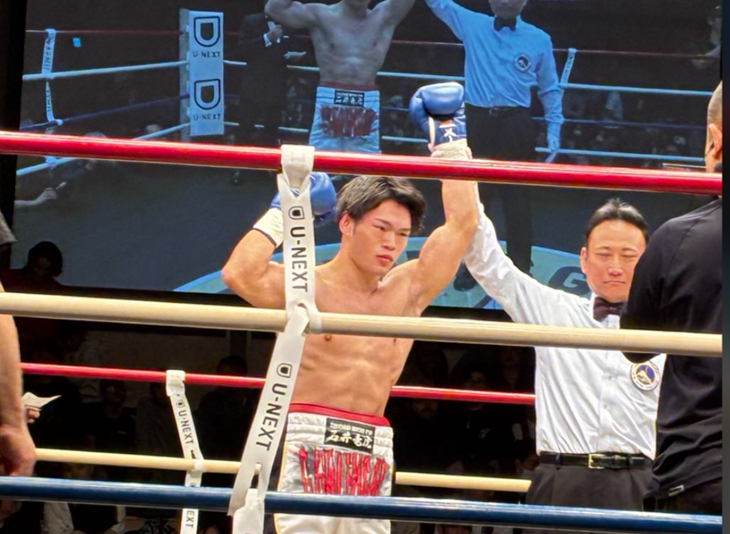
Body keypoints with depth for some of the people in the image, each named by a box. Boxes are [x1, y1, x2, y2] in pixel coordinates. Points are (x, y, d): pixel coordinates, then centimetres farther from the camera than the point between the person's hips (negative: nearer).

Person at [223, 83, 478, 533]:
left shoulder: (407, 291, 12)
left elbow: (463, 223, 11)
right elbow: (239, 274, -18)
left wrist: (449, 138, 14)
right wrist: (283, 214, -7)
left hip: (373, 455, 5)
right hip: (309, 444, -5)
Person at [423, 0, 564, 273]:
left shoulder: (539, 40, 3)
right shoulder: (472, 25, 5)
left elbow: (550, 89, 9)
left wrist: (554, 130, 2)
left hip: (517, 128, -1)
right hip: (477, 123, 1)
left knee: (517, 200, 1)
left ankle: (520, 270, 7)